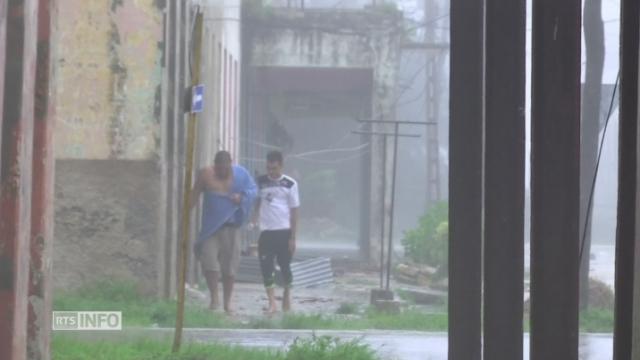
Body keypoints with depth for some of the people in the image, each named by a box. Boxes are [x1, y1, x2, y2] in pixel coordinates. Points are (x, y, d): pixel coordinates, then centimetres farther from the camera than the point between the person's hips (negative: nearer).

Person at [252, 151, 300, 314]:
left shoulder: (290, 184, -2)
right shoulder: (261, 182, 5)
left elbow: (294, 211, -1)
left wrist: (293, 237, -4)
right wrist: (254, 220, 0)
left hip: (284, 231, -2)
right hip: (266, 231, 2)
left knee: (285, 265, 6)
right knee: (266, 266, -7)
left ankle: (287, 295, 30)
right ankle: (272, 302, -5)